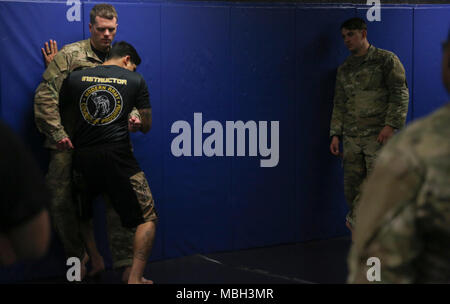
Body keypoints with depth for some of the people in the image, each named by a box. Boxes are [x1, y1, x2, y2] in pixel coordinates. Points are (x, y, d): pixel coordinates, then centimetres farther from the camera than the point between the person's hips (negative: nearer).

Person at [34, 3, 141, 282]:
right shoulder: (70, 55, -2)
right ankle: (81, 260, 23)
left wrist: (133, 117, -6)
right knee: (62, 203, 4)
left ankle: (127, 267, 1)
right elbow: (45, 96, -5)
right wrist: (57, 133, -12)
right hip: (70, 143, -2)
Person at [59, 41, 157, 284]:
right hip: (118, 158, -3)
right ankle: (135, 278, 0)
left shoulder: (75, 78, 8)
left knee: (82, 218, 26)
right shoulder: (136, 81, 5)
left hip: (82, 158, 3)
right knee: (147, 218, 7)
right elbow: (146, 126, 10)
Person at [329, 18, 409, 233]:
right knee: (351, 188, 2)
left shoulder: (386, 60, 3)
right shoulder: (344, 69, 18)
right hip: (352, 138, 5)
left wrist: (391, 125, -14)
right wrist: (335, 134, 11)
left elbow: (400, 94, -4)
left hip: (379, 135, -5)